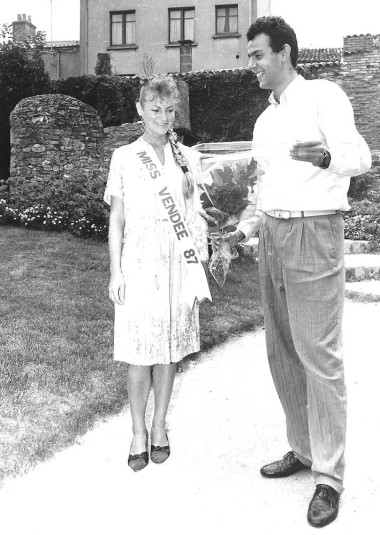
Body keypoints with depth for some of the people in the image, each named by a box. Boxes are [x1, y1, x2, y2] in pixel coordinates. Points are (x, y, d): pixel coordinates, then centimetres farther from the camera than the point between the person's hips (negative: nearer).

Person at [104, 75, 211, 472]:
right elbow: (116, 219, 3)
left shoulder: (188, 157, 8)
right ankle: (138, 431, 17)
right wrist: (115, 272, -1)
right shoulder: (124, 157, 3)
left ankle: (159, 426, 24)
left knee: (170, 347, 8)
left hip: (178, 263, 2)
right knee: (139, 352, 0)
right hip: (138, 263, -2)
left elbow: (194, 212, 14)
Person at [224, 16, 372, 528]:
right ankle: (303, 449, 25)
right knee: (281, 352, 11)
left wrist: (326, 155, -36)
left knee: (319, 356, -6)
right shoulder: (265, 120, 18)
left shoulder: (323, 95, -4)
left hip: (314, 231, -8)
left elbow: (360, 156, -16)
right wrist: (247, 227, 13)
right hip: (273, 235, 8)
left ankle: (329, 476, 4)